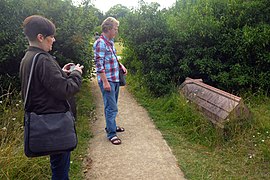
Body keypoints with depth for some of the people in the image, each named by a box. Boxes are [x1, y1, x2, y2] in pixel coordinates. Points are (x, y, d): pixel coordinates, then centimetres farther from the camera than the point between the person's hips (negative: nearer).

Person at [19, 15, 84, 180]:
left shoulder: (27, 58, 8)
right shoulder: (43, 60, -22)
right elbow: (65, 90, -25)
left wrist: (61, 72, 9)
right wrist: (76, 74, -9)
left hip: (41, 116, 10)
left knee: (57, 160, 24)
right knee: (61, 164, 8)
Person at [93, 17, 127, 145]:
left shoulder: (110, 42, 13)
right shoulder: (100, 43, -15)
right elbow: (99, 64, -19)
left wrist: (121, 65, 7)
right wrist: (105, 82, -21)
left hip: (115, 79, 9)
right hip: (107, 80, -9)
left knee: (112, 106, 19)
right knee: (111, 108, -4)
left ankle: (111, 126, 33)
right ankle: (111, 134, 6)